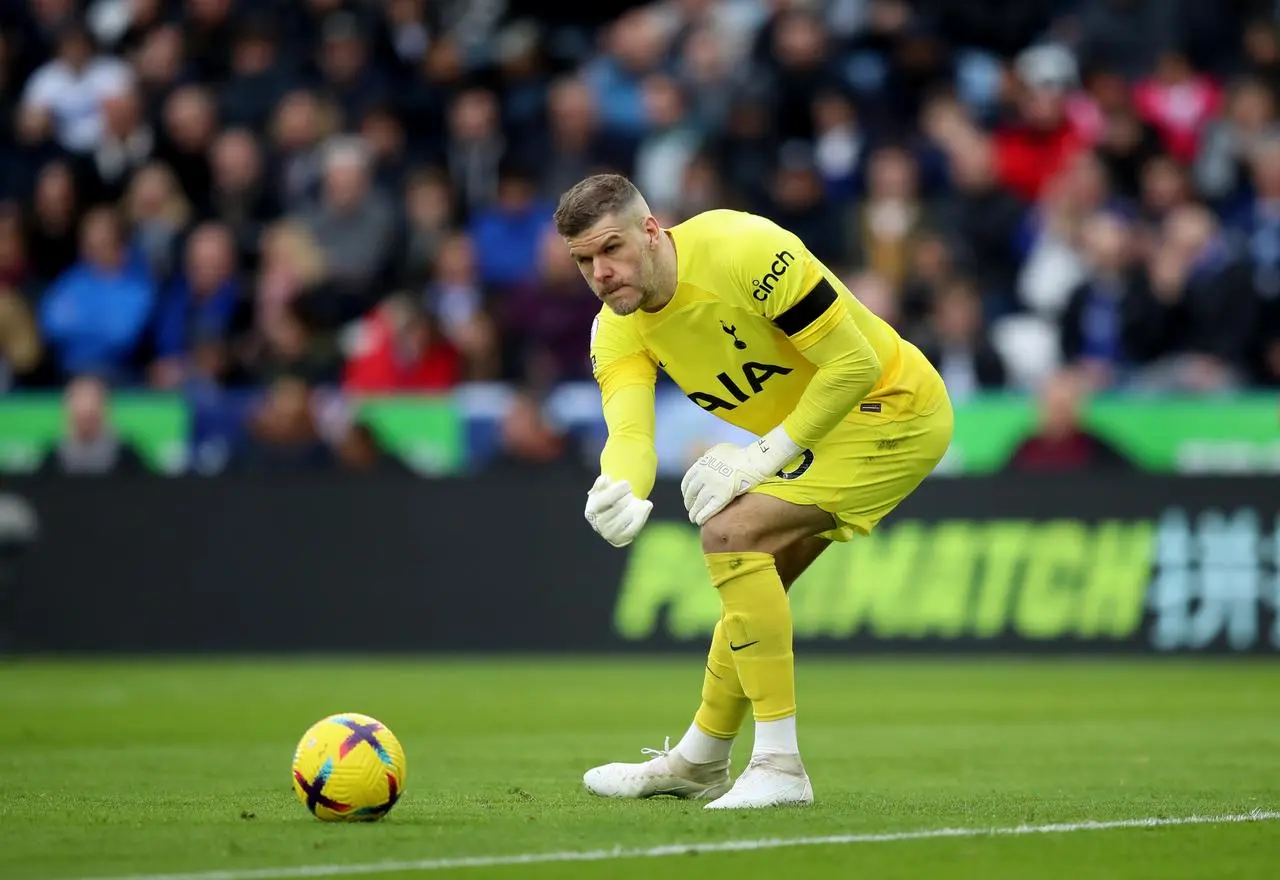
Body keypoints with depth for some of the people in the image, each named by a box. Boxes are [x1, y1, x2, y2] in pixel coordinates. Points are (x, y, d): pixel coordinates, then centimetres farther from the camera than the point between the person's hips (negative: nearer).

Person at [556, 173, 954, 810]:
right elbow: (629, 428, -23)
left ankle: (779, 767, -21)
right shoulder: (617, 331, -7)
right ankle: (697, 765, 41)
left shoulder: (744, 251, -30)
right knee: (753, 581, 18)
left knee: (731, 533, -22)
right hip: (824, 424, 8)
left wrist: (764, 456, -24)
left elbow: (857, 364, -26)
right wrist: (616, 491, -46)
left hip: (891, 409, -8)